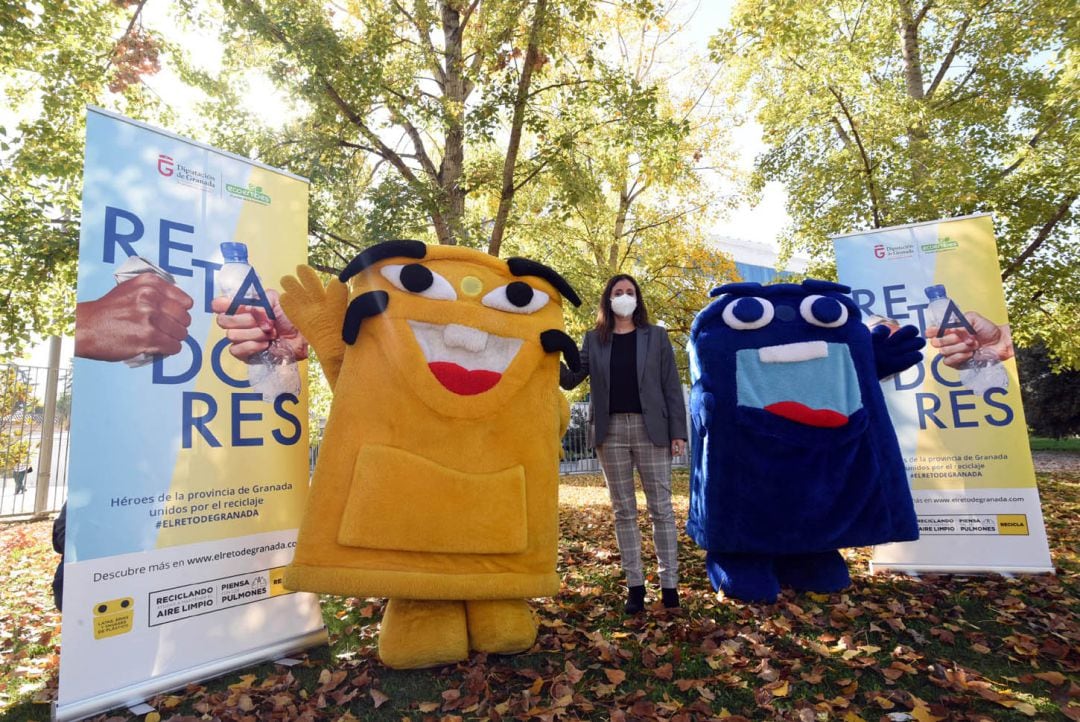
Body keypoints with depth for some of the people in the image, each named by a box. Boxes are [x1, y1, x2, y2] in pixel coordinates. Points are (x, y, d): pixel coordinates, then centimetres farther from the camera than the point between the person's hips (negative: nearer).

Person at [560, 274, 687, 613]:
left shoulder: (656, 335, 7)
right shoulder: (594, 339, 10)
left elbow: (671, 386, 3)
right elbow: (570, 379, 7)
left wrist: (678, 430, -4)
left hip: (650, 429, -1)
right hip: (610, 431, 1)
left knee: (661, 508, 3)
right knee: (623, 511, 7)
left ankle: (669, 583, 14)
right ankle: (634, 585, 17)